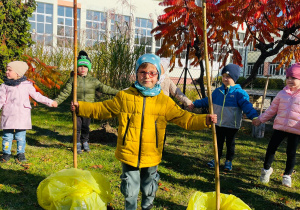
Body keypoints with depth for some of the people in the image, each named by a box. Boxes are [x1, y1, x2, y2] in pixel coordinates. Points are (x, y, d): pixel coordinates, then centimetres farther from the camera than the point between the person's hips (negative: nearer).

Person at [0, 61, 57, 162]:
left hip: (22, 116, 0)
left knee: (21, 136, 4)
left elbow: (36, 95, 13)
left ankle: (20, 153, 18)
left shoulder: (26, 84, 7)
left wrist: (50, 102, 11)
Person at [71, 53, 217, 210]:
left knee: (149, 189, 20)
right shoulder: (124, 96, -1)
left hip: (151, 156, 1)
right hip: (129, 155, -1)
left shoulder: (164, 101, -1)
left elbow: (184, 118, -1)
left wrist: (205, 120, -14)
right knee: (130, 190, 13)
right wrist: (80, 107, 3)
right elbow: (102, 109, 8)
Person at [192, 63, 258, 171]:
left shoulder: (239, 93, -12)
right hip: (219, 124, 4)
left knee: (230, 143, 12)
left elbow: (246, 106, -20)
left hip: (232, 125, -4)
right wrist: (194, 104, 12)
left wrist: (254, 117, -34)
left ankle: (229, 161, 30)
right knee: (218, 142, 16)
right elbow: (207, 101, 14)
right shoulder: (218, 91, 3)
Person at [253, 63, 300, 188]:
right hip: (280, 126, 3)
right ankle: (266, 169, 27)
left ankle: (287, 175, 27)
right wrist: (261, 119, 13)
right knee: (271, 148, 4)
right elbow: (272, 109, 12)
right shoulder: (282, 93, 4)